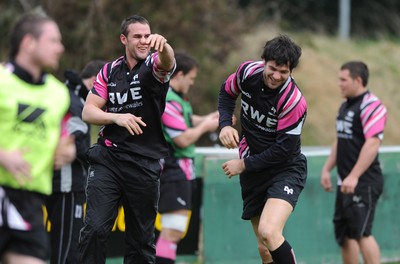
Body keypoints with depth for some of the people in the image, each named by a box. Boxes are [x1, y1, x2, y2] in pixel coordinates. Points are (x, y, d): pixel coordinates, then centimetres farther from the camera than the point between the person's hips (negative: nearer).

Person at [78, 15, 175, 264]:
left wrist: (163, 44, -49)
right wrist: (118, 117, -12)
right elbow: (88, 112, 7)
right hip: (107, 159, 1)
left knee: (142, 238, 6)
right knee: (95, 228, -12)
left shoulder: (155, 65, 0)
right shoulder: (109, 71, 9)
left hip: (145, 165, -1)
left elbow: (167, 61, -25)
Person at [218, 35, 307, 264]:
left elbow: (283, 150, -22)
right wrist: (225, 124, -5)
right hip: (253, 174, 5)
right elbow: (227, 92, 12)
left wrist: (244, 164, -14)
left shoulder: (295, 102, -25)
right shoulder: (248, 72, -10)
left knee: (268, 232, -29)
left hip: (285, 170, -5)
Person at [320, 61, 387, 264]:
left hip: (364, 182, -9)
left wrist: (354, 176, -26)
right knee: (344, 234, 9)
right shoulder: (345, 106, 16)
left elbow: (373, 143, -22)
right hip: (345, 182, 9)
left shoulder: (371, 106, -14)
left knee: (361, 232, -15)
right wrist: (327, 169, 16)